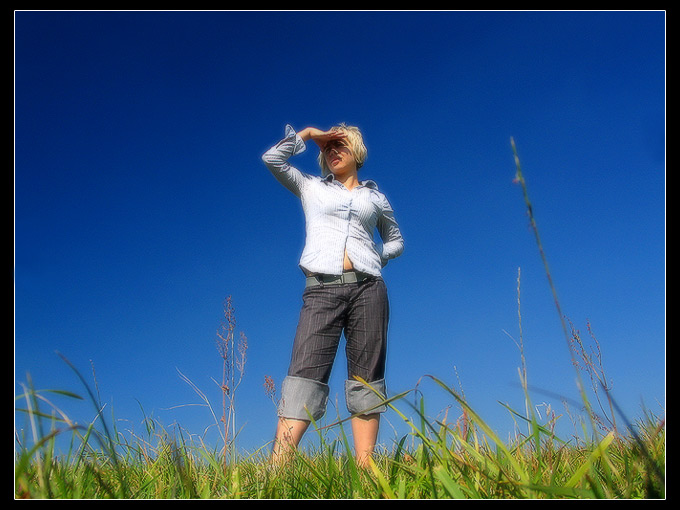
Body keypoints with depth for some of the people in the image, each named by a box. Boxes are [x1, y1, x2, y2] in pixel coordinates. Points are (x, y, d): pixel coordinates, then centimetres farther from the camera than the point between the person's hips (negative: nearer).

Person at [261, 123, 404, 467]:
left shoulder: (375, 197, 21)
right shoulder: (311, 187, 20)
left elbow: (396, 240, 27)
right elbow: (272, 158, 10)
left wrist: (372, 257, 9)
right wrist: (308, 134, 16)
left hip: (367, 288, 2)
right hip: (322, 288, -1)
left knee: (366, 377, -2)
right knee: (306, 371, -14)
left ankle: (364, 468, 0)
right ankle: (278, 466, -21)